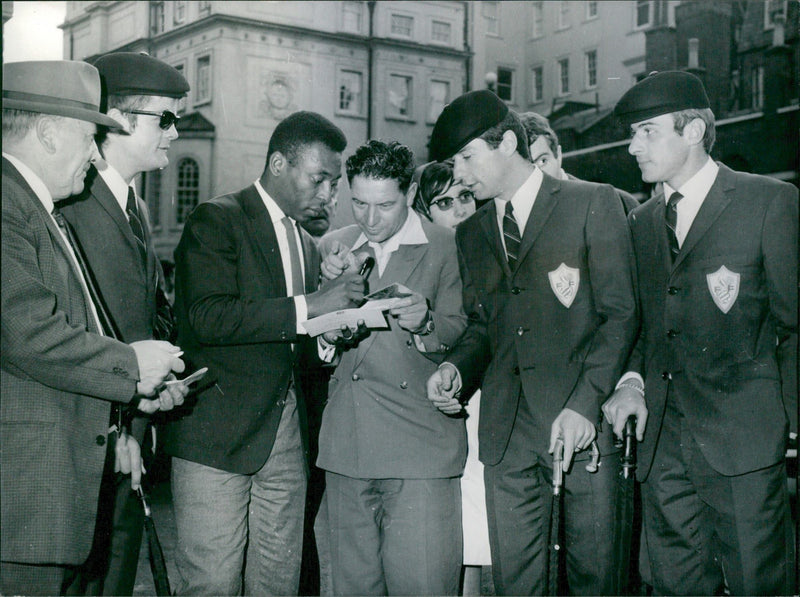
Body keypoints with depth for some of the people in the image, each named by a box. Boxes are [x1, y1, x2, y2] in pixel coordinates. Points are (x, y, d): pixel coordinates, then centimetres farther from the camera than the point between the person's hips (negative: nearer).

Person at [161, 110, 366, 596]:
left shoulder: (308, 244, 19)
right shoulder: (217, 220, -4)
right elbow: (209, 318, -19)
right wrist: (309, 306, -20)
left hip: (287, 439, 7)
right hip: (219, 433, -7)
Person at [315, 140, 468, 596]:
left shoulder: (447, 246, 1)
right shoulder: (334, 246, 12)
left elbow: (463, 333, 1)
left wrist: (424, 324, -20)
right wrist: (334, 284, -7)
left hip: (421, 444, -3)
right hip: (347, 450, 4)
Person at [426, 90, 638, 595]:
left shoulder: (593, 203, 2)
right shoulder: (471, 234, 18)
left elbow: (621, 313, -4)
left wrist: (586, 402, -15)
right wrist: (456, 368, 0)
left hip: (582, 424, -4)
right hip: (507, 430, 4)